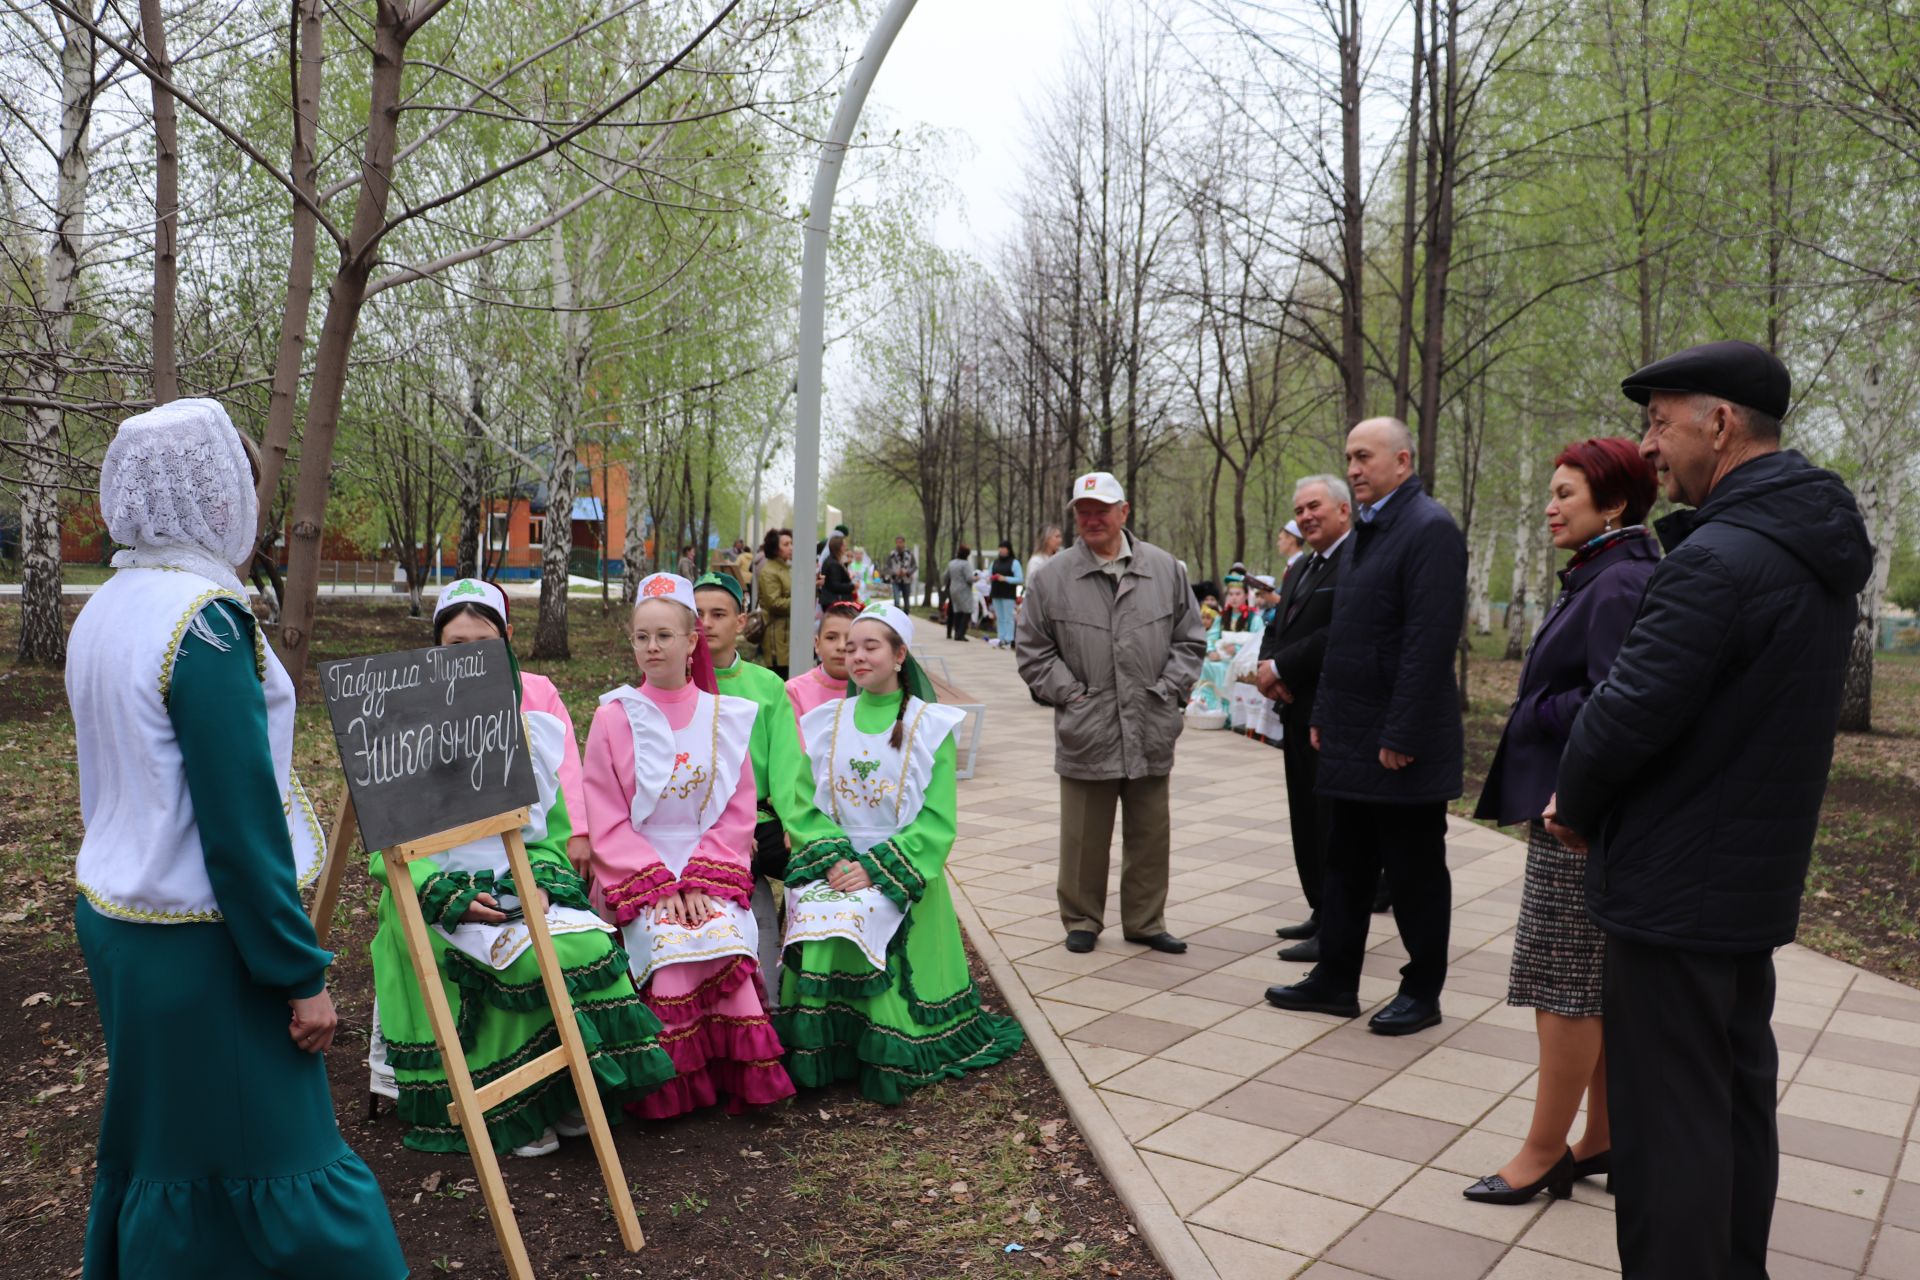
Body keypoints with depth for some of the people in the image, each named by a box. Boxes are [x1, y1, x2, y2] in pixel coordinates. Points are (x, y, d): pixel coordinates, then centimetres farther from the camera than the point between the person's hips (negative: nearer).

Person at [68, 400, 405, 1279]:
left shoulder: (101, 613, 8)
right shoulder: (205, 617, -20)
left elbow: (110, 782, 16)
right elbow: (241, 816, -22)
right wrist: (302, 973, -16)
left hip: (116, 914, 9)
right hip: (202, 944, -9)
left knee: (149, 1144, 20)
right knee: (260, 1158, 1)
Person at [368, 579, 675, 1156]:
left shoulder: (526, 728, 11)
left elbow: (553, 826, 12)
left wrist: (541, 879, -9)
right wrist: (448, 894, -19)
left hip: (525, 883, 3)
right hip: (443, 892, -3)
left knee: (594, 945, -25)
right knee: (532, 958, -30)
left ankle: (567, 1096, -7)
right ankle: (515, 1114, -11)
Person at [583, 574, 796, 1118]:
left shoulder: (726, 719, 7)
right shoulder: (614, 718, 1)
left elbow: (738, 812, 5)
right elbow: (606, 819, -2)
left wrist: (702, 882, -10)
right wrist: (657, 886, -14)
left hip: (710, 872, 1)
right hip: (635, 874, -1)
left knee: (724, 936, -27)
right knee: (671, 945, -28)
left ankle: (744, 1076, -13)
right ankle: (673, 1087, -12)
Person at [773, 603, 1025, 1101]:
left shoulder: (929, 726, 1)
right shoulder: (824, 722, 11)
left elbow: (937, 820, -6)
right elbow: (803, 804, 6)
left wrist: (875, 869, -16)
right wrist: (832, 859, -11)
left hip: (901, 871, -3)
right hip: (832, 865, 3)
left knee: (857, 920, -27)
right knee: (815, 916, -24)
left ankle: (882, 1058, -10)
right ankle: (815, 1056, -9)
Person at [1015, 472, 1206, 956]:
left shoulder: (1165, 569, 4)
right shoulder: (1054, 576, -1)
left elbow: (1189, 640, 11)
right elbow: (1033, 650, 4)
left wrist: (1169, 690, 0)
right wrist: (1069, 694, -4)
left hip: (1150, 732, 2)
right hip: (1086, 731, -2)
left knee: (1150, 834, 12)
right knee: (1084, 837, 6)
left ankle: (1145, 921, 26)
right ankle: (1082, 920, 23)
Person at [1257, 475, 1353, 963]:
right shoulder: (1300, 569, 18)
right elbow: (1277, 629, 17)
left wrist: (1280, 668, -16)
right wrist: (1268, 669, -4)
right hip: (1298, 710, 9)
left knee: (1331, 822, -3)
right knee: (1306, 819, 15)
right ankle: (1321, 912, 26)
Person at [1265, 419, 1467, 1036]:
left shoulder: (1430, 529, -15)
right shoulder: (1367, 529, 14)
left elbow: (1429, 642, -21)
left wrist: (1401, 736, -22)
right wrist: (1324, 714, 15)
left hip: (1403, 746, -9)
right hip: (1353, 740, 9)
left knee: (1415, 874, 6)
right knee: (1346, 865, 15)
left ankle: (1422, 994, 20)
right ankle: (1334, 981, 26)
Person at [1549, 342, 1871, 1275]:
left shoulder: (1718, 557, -22)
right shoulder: (1816, 551, 9)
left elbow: (1627, 710, -24)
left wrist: (1575, 807, -4)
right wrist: (1597, 806, 10)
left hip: (1672, 885, -10)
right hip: (1756, 878, 10)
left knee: (1668, 1126, 1)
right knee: (1737, 1102, 20)